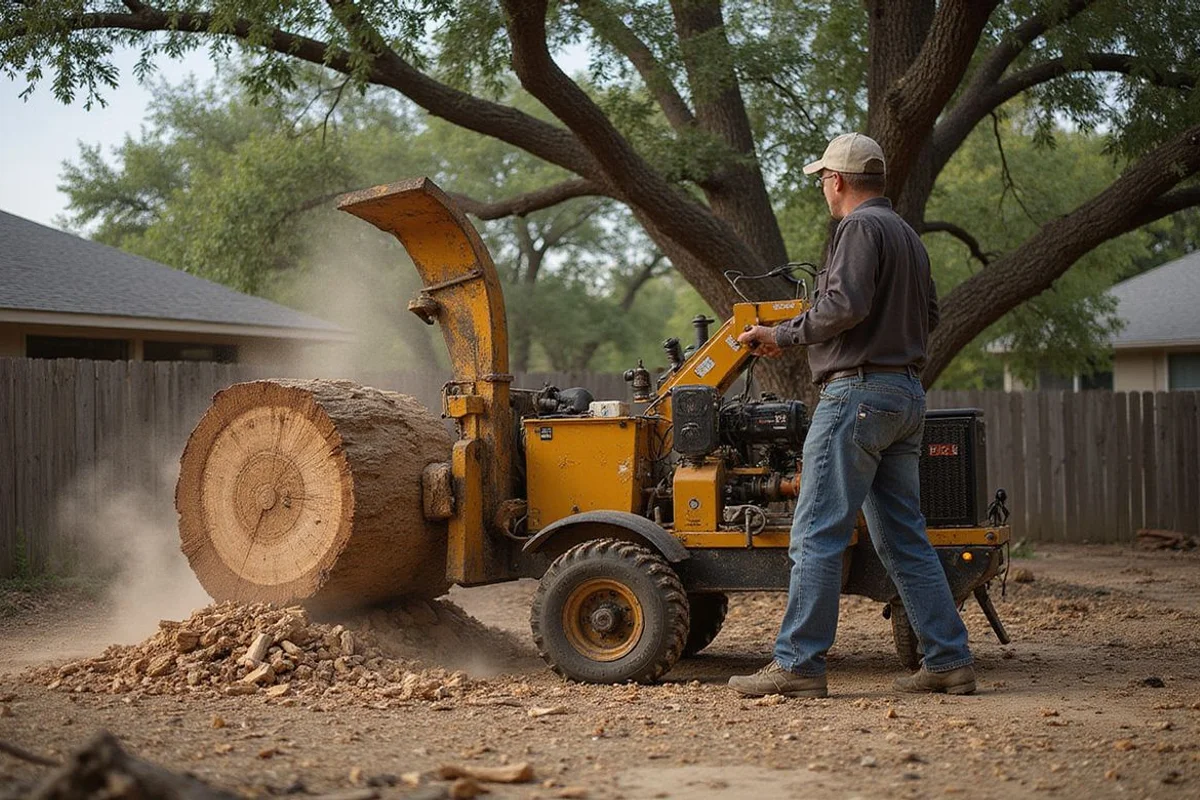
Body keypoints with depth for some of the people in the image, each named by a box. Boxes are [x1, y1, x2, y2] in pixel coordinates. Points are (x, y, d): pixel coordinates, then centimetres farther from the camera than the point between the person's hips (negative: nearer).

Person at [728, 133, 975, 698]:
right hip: (906, 394, 10)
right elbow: (928, 315, 23)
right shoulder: (907, 236, 21)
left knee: (817, 534, -7)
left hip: (859, 392, -10)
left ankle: (798, 663, -7)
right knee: (903, 538, 11)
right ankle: (949, 661, 10)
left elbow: (844, 305, -21)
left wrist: (783, 335, -10)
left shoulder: (861, 228, -9)